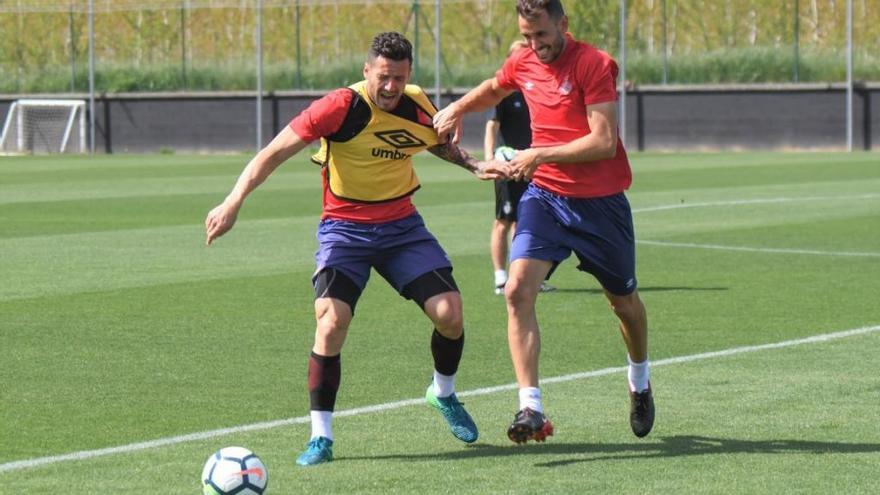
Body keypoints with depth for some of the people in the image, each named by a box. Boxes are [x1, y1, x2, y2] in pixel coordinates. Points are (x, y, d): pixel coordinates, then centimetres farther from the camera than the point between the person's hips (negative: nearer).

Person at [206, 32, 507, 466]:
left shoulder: (418, 107, -3)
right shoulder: (342, 107, -19)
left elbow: (440, 144, 22)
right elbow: (274, 153, -20)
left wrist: (475, 166, 4)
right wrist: (234, 202, -30)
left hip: (401, 225, 4)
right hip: (344, 229, -4)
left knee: (450, 313, -9)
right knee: (331, 323, -22)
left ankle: (443, 393, 24)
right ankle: (320, 437, -9)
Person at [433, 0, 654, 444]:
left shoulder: (594, 65, -15)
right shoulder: (522, 65, 3)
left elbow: (604, 141, -22)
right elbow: (492, 89, 28)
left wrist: (541, 154, -25)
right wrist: (456, 109, 10)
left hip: (600, 202, -4)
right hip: (544, 195, 4)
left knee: (624, 302, 15)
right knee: (518, 289, -19)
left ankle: (640, 385, 45)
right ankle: (530, 408, -23)